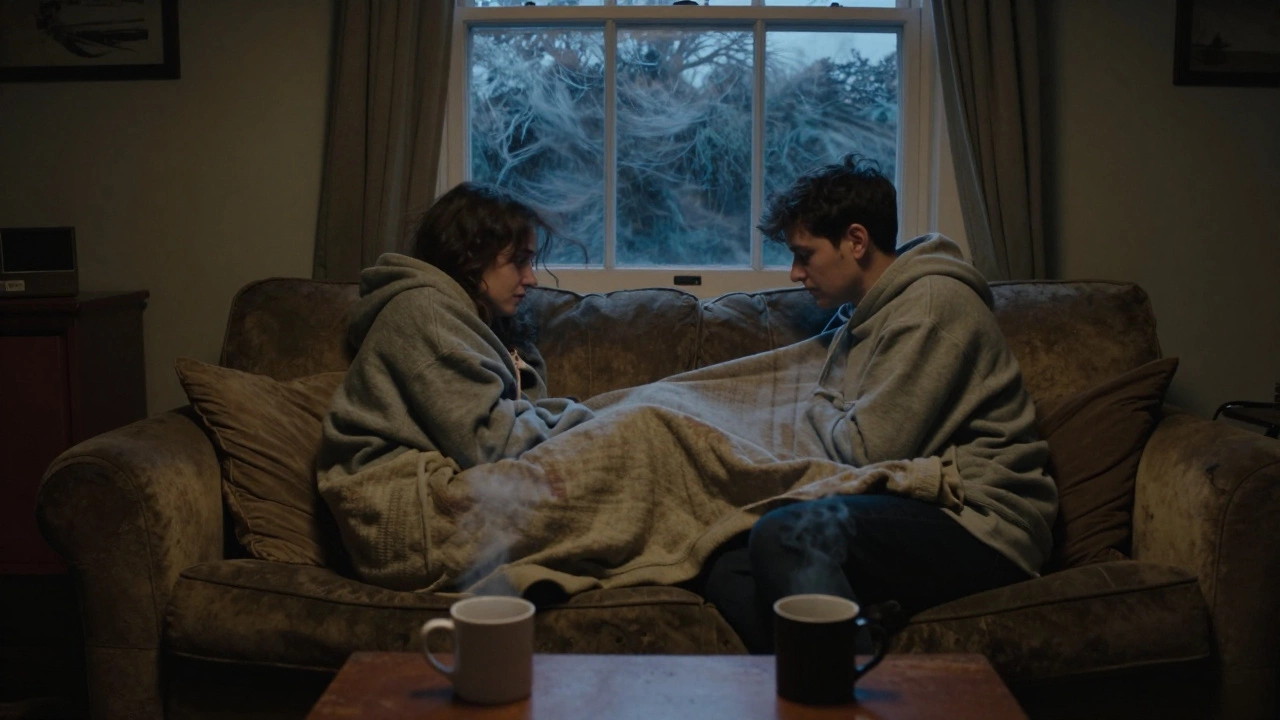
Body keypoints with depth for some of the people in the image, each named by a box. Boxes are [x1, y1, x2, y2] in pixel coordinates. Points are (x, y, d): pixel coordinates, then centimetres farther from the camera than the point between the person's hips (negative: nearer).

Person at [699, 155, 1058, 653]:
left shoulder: (933, 301, -9)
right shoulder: (860, 319, 22)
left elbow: (869, 447, -13)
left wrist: (819, 412, 6)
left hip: (982, 527, -8)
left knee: (786, 534, -31)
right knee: (727, 571, -13)